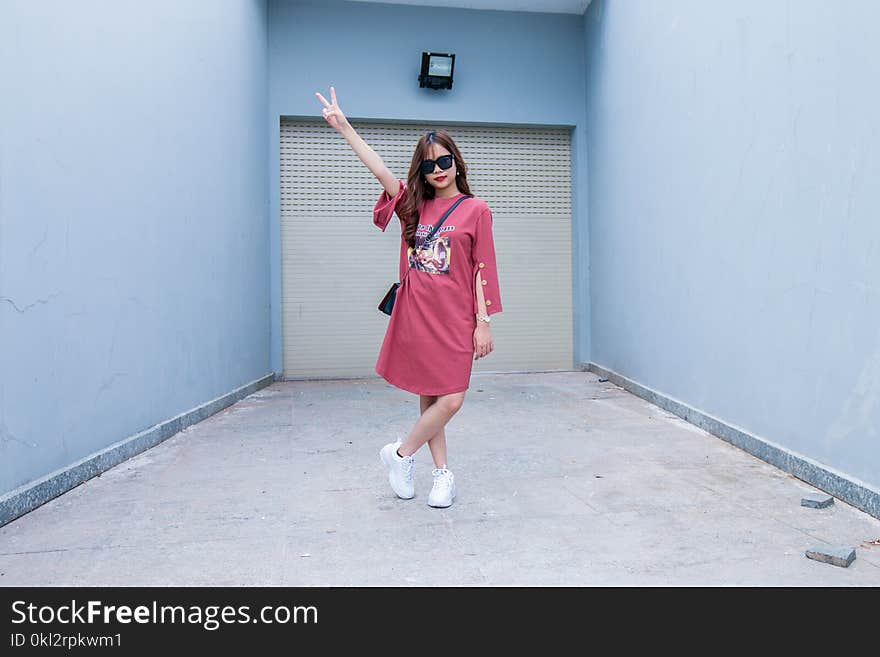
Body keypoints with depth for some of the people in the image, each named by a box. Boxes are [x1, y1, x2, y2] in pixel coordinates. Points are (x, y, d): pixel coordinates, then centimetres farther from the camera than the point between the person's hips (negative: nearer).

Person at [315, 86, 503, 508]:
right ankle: (443, 474, 22)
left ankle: (400, 454, 16)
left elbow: (482, 269, -2)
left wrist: (483, 323, -5)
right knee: (427, 398, 9)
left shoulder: (475, 210, 1)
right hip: (414, 315, 3)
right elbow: (380, 170, 4)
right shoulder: (414, 205, 11)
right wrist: (343, 127, -1)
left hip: (455, 319, -3)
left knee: (450, 401, -7)